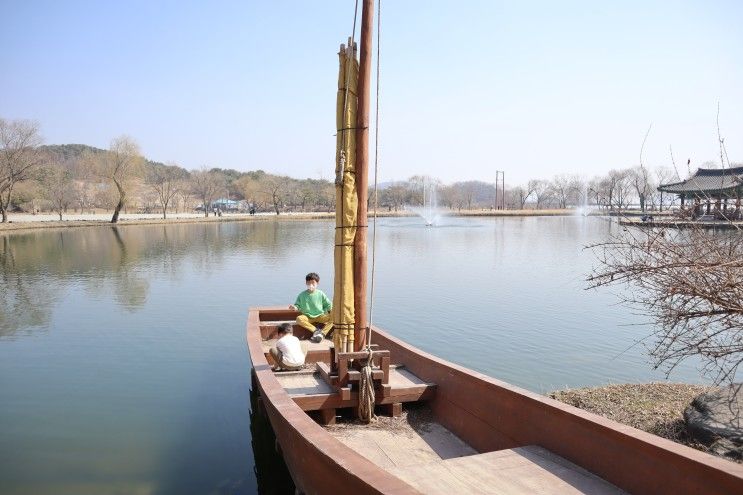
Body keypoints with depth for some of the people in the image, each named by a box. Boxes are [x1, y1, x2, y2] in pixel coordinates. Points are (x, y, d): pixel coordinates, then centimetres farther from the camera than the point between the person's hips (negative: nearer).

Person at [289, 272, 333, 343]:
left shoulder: (320, 294, 2)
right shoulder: (302, 295, 2)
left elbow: (328, 305, 6)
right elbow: (298, 306, 3)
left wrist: (331, 308, -14)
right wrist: (294, 307, -20)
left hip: (320, 316, 0)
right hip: (308, 317, 0)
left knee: (332, 317, -26)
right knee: (299, 319, -33)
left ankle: (322, 333, -31)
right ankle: (316, 330, -27)